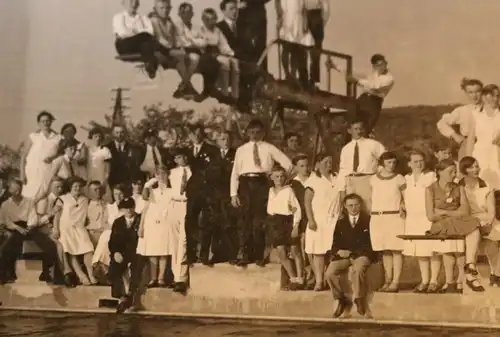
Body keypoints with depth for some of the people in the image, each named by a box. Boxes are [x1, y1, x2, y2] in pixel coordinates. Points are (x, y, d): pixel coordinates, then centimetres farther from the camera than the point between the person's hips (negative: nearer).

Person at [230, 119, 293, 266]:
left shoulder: (269, 148, 10)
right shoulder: (241, 150, 11)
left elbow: (287, 163, 8)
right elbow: (235, 172, 7)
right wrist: (233, 194, -2)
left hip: (261, 184, -1)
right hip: (245, 183, 1)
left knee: (260, 220, 1)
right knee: (244, 220, -3)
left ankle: (259, 256, 8)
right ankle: (243, 255, 1)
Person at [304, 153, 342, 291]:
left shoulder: (336, 180, 12)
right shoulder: (313, 180, -1)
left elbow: (342, 199, 15)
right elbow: (307, 201, -5)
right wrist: (311, 220, -12)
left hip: (334, 221, 4)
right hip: (318, 220, -3)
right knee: (319, 251, -5)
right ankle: (319, 281, -3)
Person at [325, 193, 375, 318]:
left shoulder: (368, 220, 9)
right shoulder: (340, 222, 19)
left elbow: (370, 242, 5)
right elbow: (335, 245, 16)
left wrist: (353, 252, -8)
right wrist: (339, 251, -8)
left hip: (362, 254, -3)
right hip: (343, 255, 4)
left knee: (358, 270, -37)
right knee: (329, 273, -23)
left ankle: (359, 299, -13)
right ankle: (343, 298, -1)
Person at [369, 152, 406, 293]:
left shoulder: (399, 179, 0)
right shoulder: (373, 179, 10)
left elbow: (406, 198, 2)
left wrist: (402, 208, -15)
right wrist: (373, 214, 9)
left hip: (395, 217, -4)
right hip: (377, 217, 4)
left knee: (396, 250, -5)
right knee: (385, 251, 8)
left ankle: (395, 282, -4)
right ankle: (388, 281, 14)